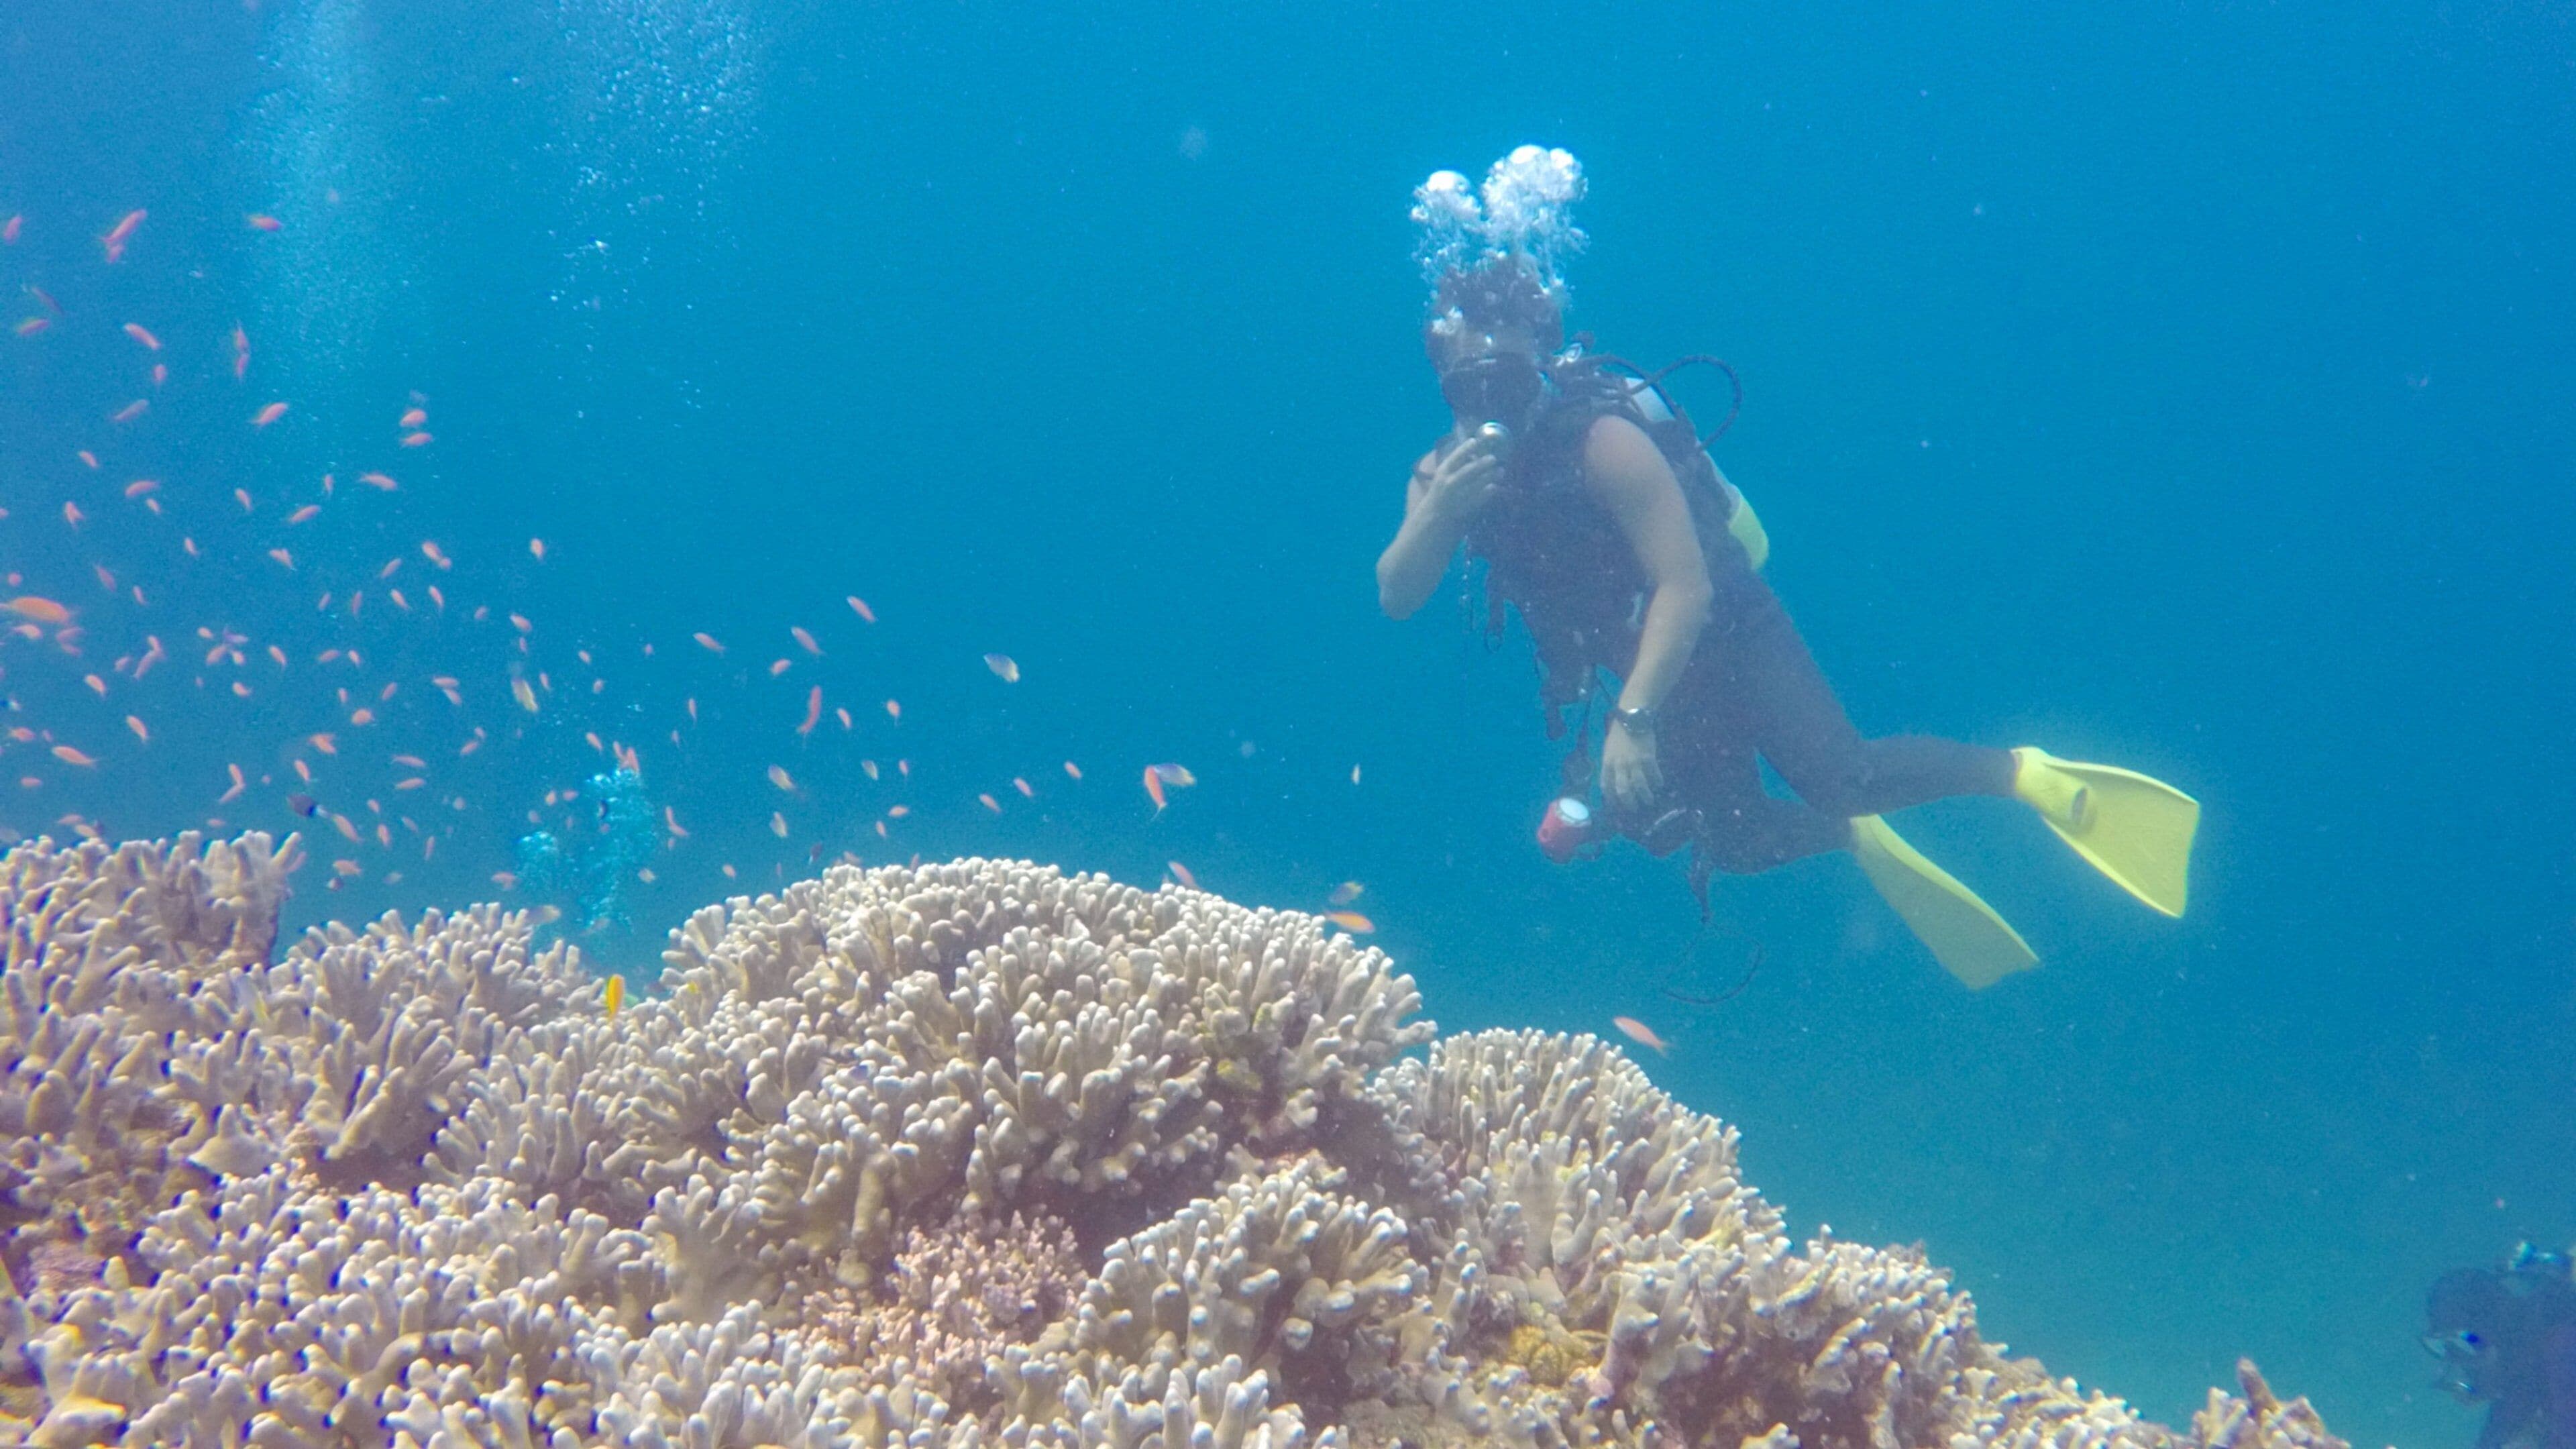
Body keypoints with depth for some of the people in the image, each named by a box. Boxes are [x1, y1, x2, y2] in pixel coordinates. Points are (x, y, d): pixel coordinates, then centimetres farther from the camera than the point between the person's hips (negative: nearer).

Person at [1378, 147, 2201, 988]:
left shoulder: (1604, 440, -23)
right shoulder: (1448, 471, -5)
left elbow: (1687, 589, -28)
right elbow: (1395, 597, -14)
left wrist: (1632, 716, -34)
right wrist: (1437, 512, -33)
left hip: (1728, 631, -6)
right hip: (1650, 674, 6)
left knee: (1838, 775, -24)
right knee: (1737, 840, 7)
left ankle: (2026, 775, -7)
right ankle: (1862, 842, 35)